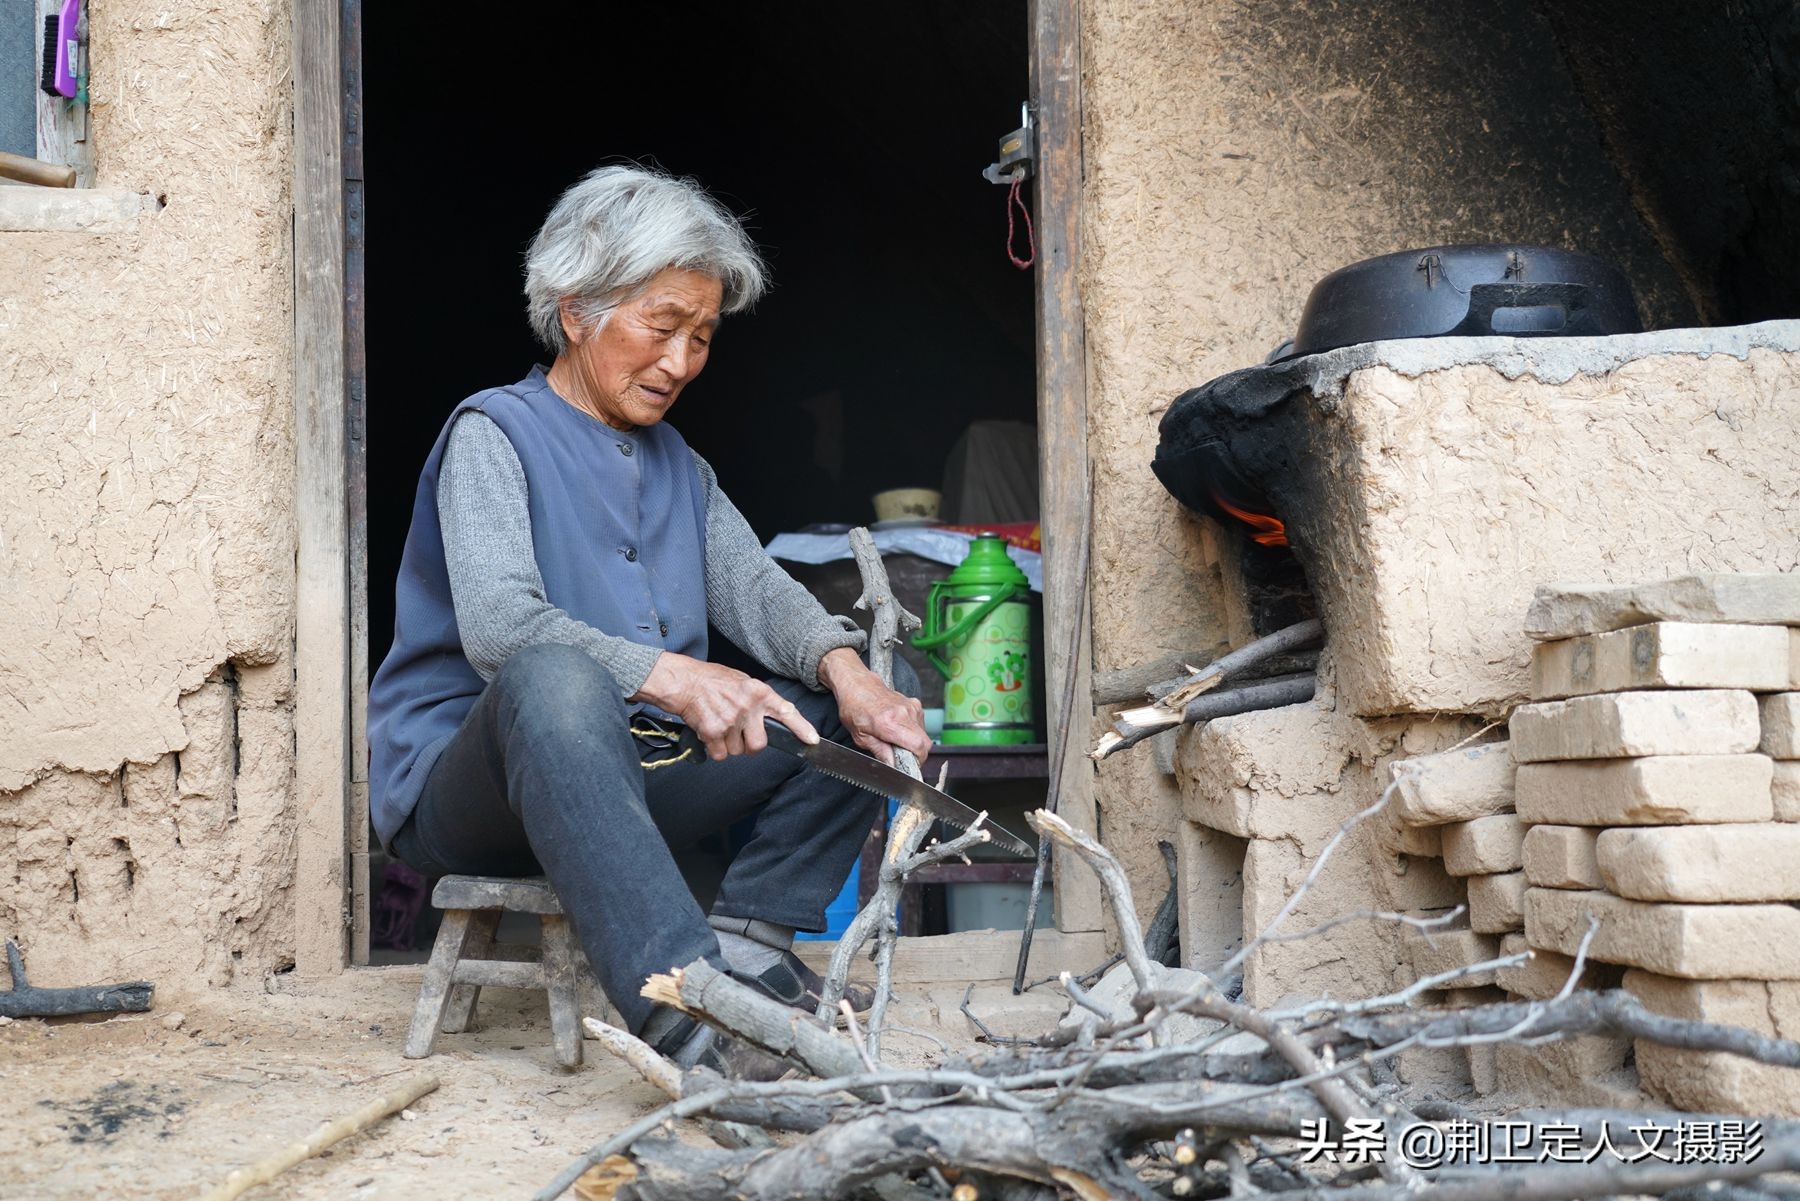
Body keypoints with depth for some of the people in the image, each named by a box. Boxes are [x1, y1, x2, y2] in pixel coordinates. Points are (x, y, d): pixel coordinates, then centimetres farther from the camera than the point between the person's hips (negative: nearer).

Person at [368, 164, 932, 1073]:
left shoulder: (679, 467, 20)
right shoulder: (493, 435, -4)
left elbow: (752, 586, 3)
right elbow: (500, 624, -22)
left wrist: (842, 665, -20)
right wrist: (670, 676, -35)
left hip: (627, 777, 7)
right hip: (465, 782, -7)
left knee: (857, 706, -4)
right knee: (552, 679, -40)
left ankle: (746, 943, -19)